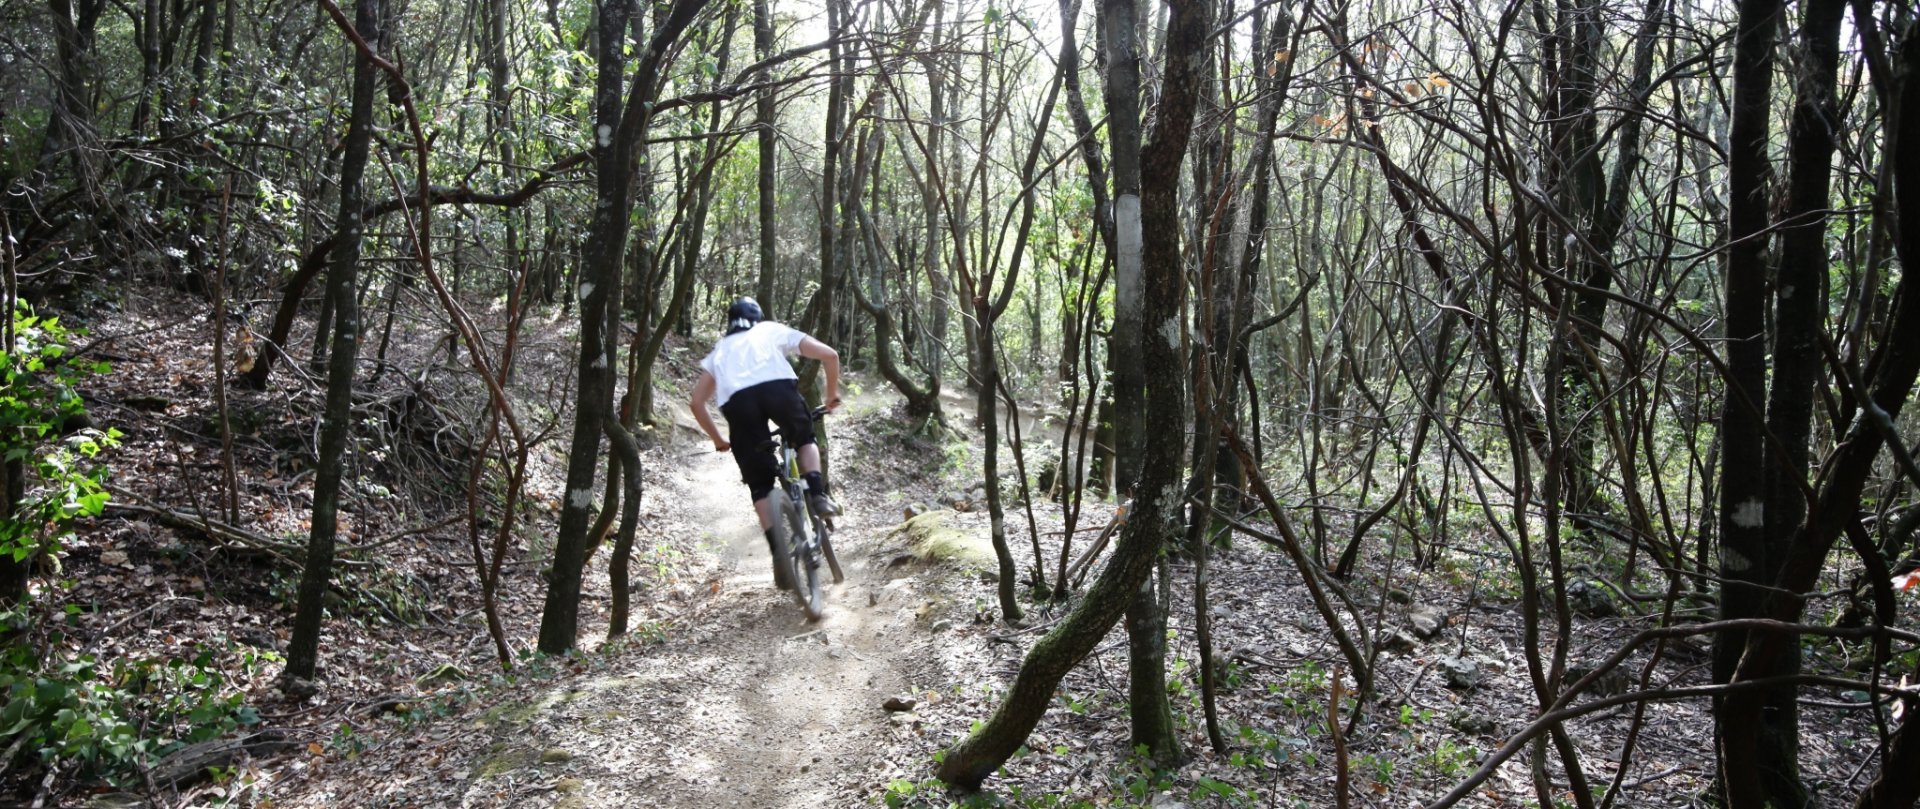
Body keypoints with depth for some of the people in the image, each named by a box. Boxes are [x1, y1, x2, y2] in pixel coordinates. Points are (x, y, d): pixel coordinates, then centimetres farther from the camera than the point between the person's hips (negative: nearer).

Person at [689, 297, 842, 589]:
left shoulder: (720, 349, 37)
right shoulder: (774, 330, 32)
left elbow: (697, 403, 29)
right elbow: (830, 355, 21)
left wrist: (719, 441, 39)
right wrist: (832, 394, 35)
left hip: (737, 401, 1)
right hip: (778, 386, -1)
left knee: (759, 485, 13)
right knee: (805, 440, 30)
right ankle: (818, 495, 8)